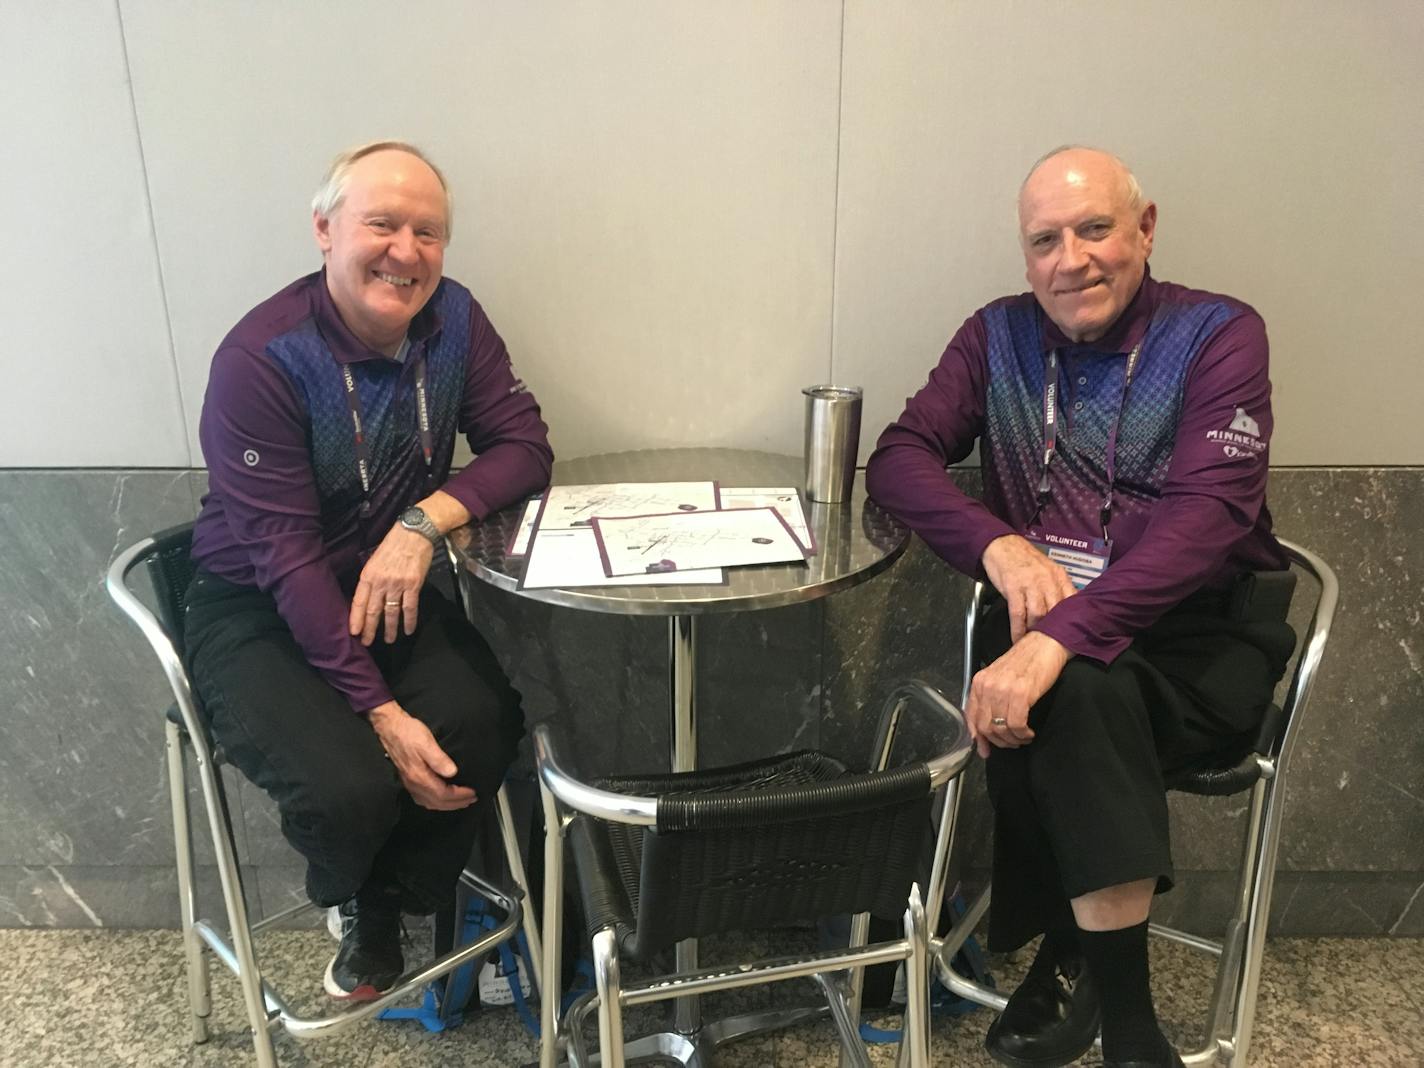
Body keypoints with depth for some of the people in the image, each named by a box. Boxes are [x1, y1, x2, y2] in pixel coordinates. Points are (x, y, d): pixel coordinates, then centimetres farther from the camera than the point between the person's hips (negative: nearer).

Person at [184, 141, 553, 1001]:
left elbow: (524, 446, -7)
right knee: (350, 786, -27)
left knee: (485, 725, -23)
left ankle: (389, 907, 9)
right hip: (259, 611, -4)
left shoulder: (453, 319, -5)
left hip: (388, 590, 4)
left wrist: (426, 520, -26)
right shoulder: (260, 359, -21)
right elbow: (286, 558, -23)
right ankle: (352, 898, 15)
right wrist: (382, 713, -27)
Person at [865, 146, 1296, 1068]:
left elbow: (1208, 512, -19)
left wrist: (1062, 636, -33)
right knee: (1070, 695, -31)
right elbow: (899, 456, -1)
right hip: (1047, 626, 3)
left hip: (1200, 633, -2)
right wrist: (998, 546, -22)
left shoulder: (1219, 334, -3)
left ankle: (1074, 956, -11)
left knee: (1075, 687, -33)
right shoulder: (999, 336, 8)